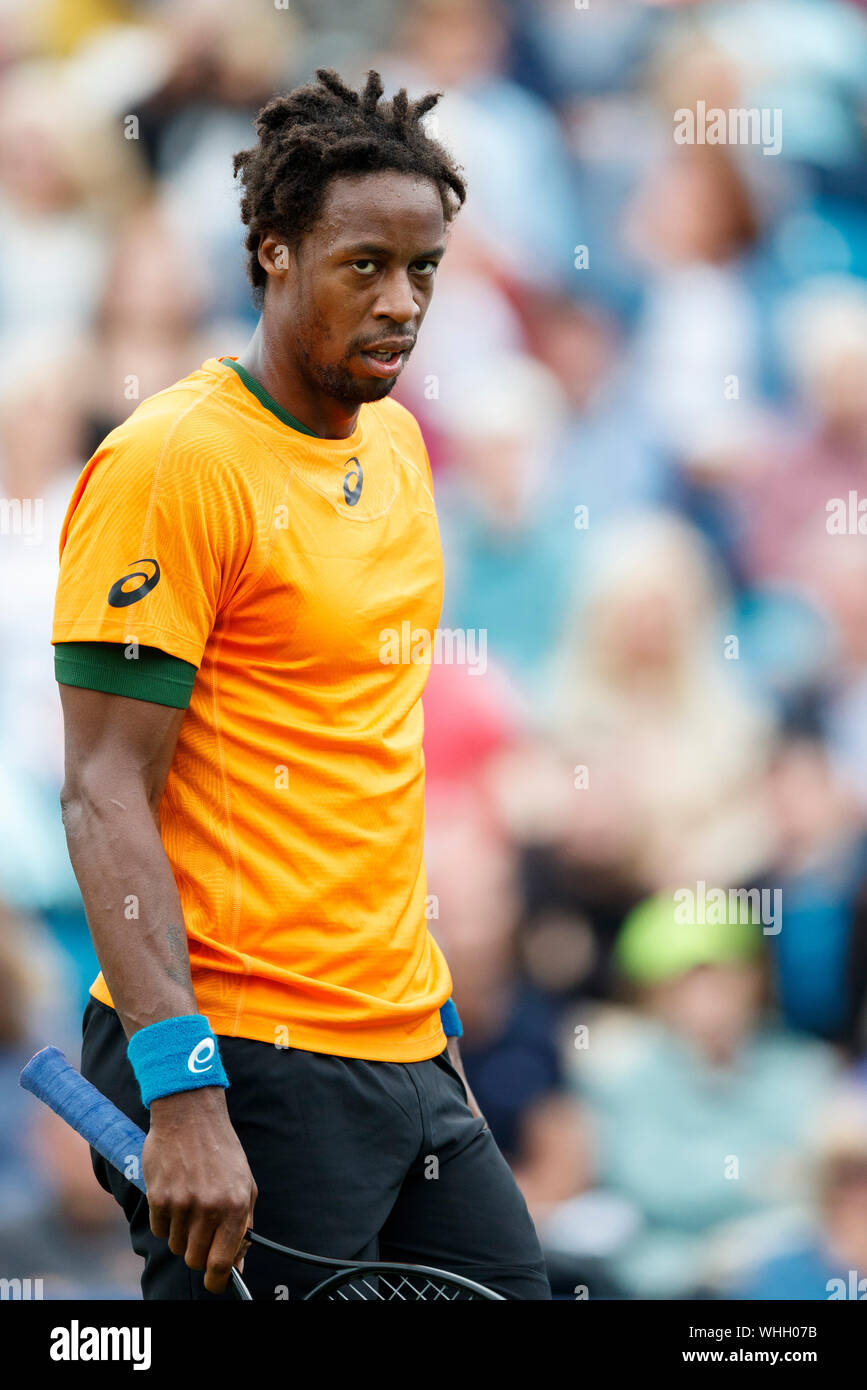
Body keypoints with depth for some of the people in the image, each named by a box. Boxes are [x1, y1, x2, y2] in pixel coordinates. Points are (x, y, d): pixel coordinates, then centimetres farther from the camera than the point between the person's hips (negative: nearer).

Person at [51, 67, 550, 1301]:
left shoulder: (396, 444, 13)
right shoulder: (174, 462, -12)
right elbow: (106, 796, -16)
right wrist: (182, 1093, -24)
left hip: (408, 1058, 8)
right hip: (249, 1064, -8)